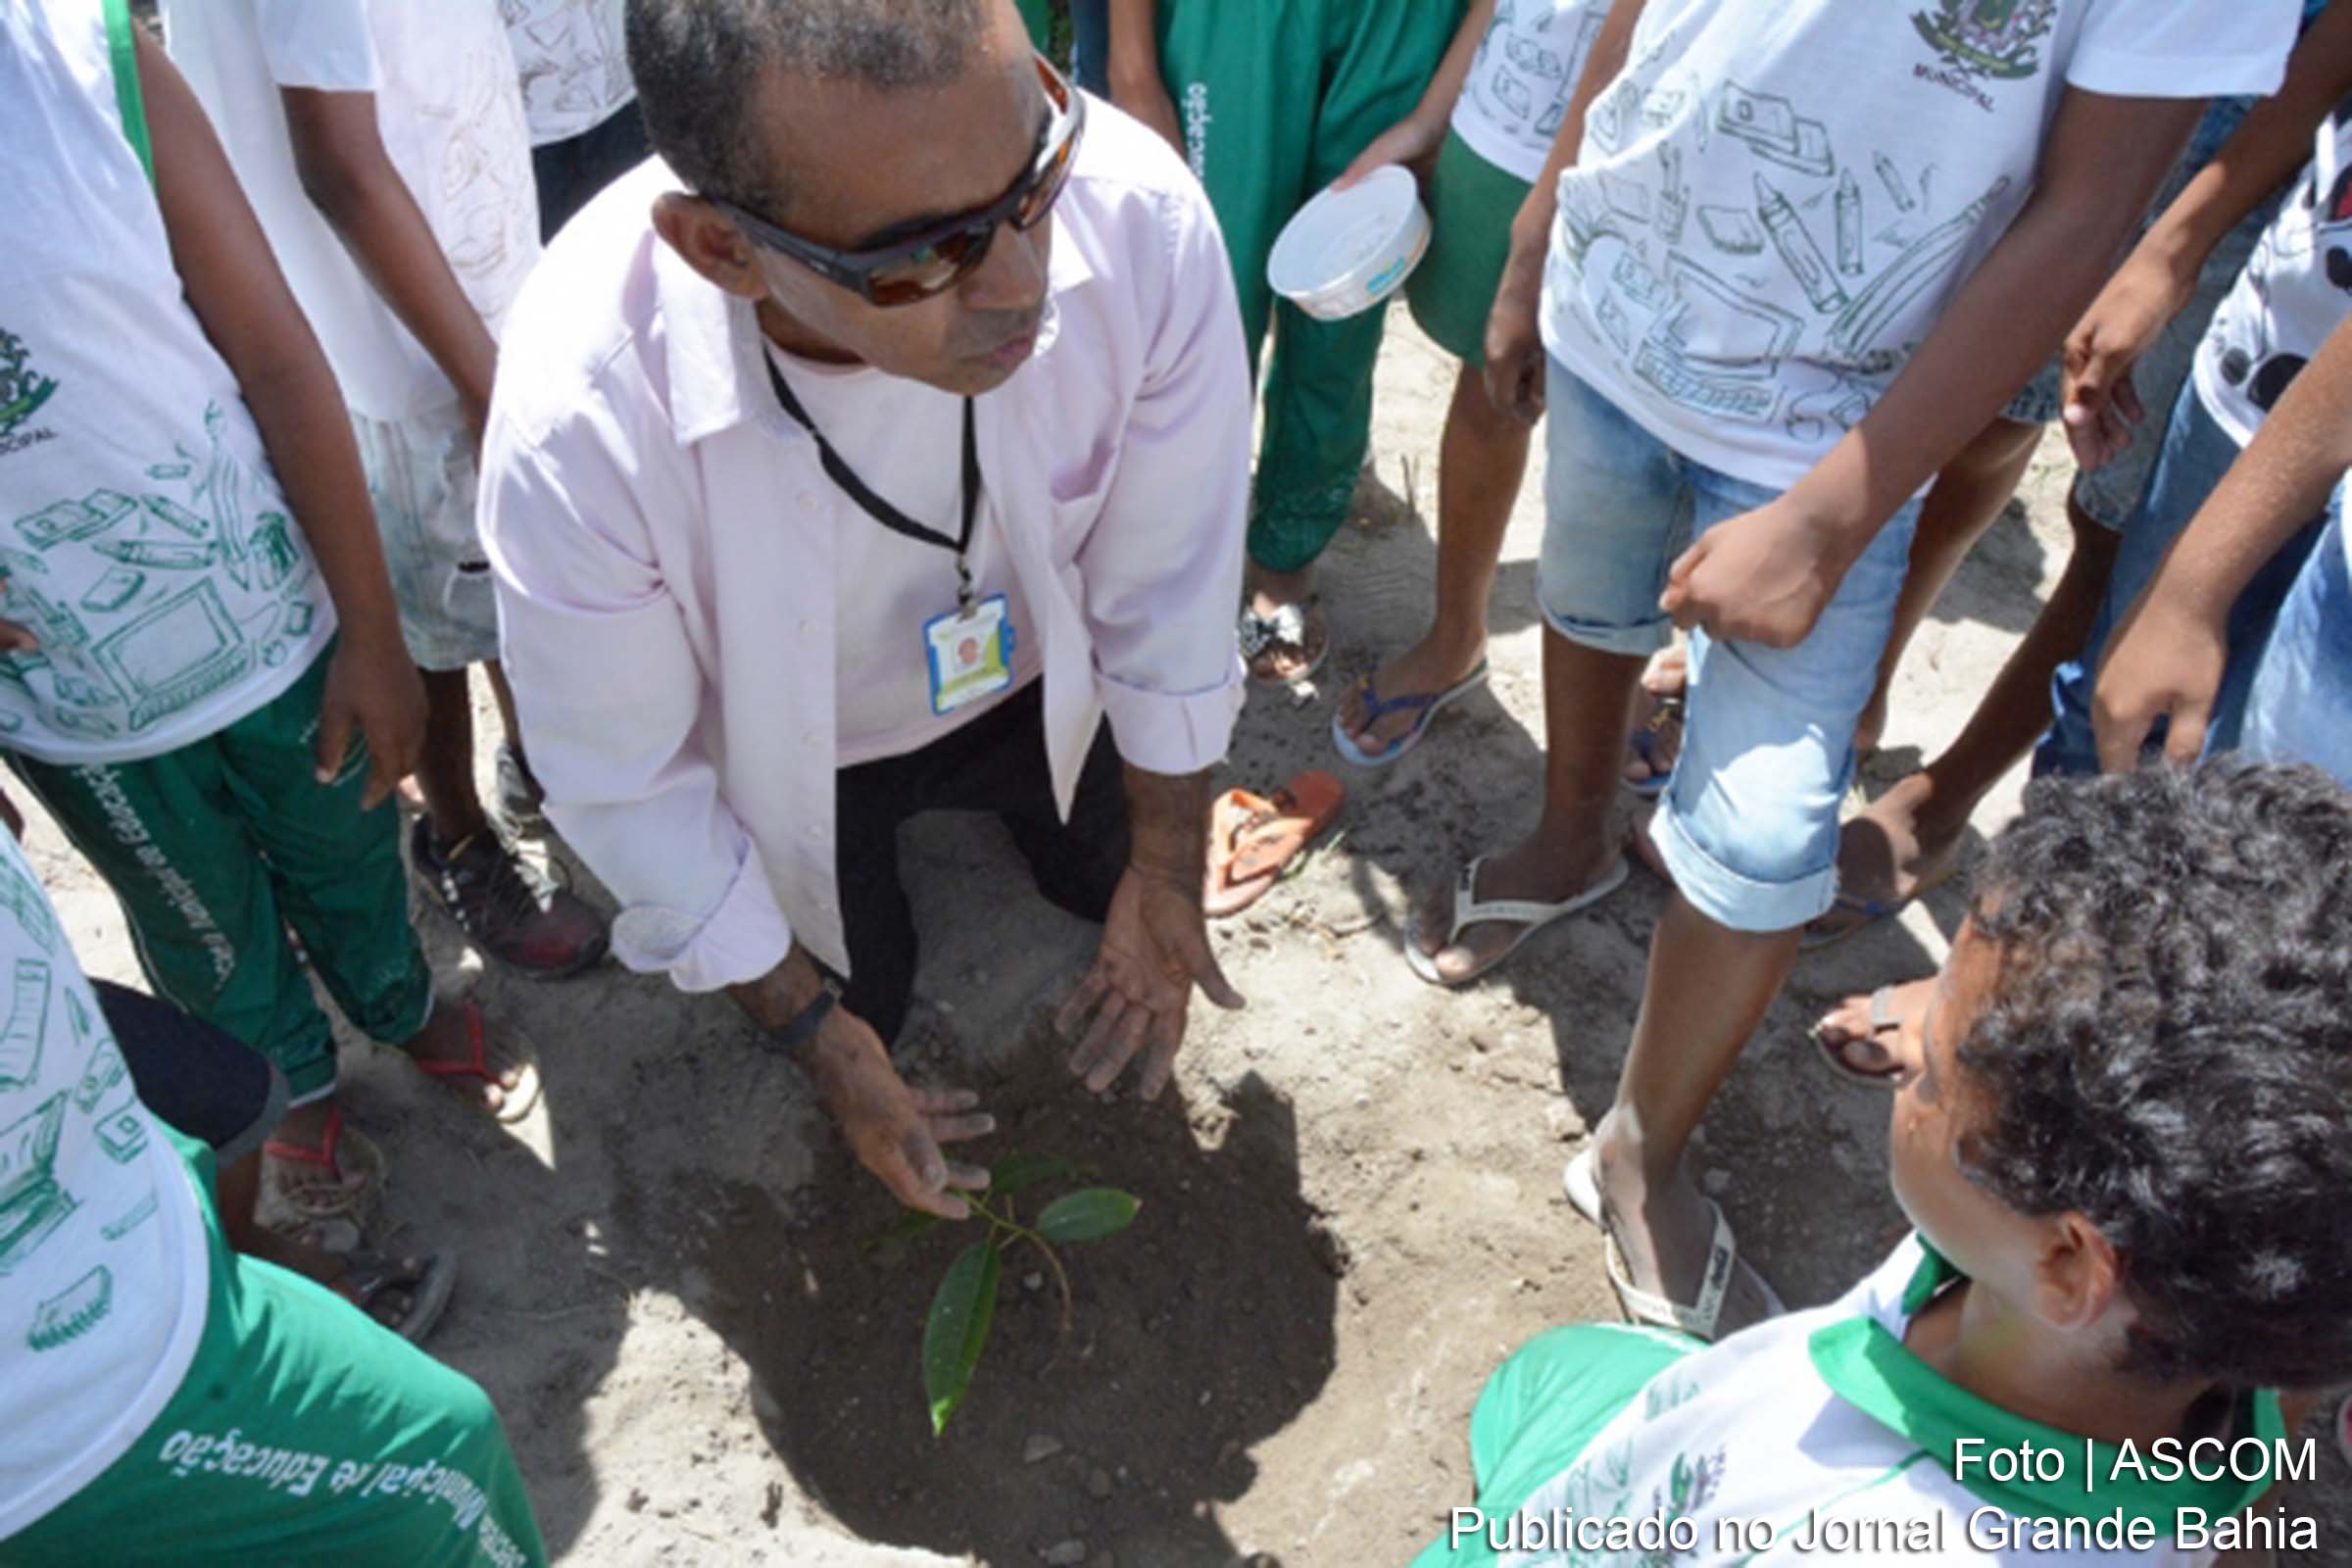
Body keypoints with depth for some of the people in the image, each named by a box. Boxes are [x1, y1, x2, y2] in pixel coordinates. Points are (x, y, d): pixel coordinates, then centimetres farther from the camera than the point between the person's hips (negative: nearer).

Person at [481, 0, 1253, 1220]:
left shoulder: (1142, 222, -37)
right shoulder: (577, 422, -41)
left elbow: (1166, 597, -20)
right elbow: (626, 786, -22)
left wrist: (1165, 878, -9)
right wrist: (817, 1034, -15)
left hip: (1024, 674, 3)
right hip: (786, 747, -2)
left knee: (1112, 876, 28)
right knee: (862, 1002, 19)